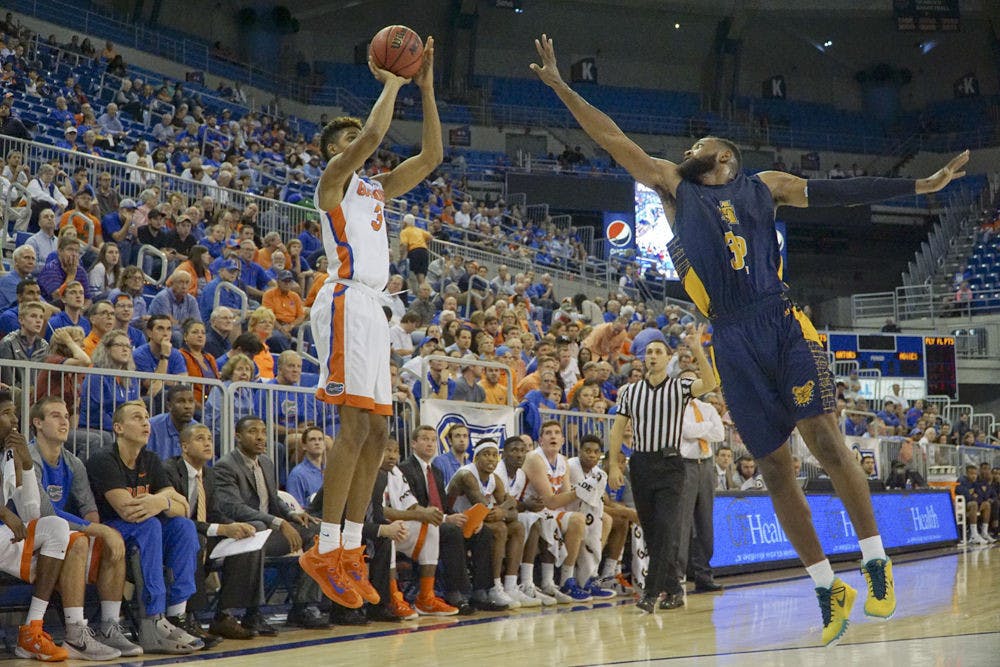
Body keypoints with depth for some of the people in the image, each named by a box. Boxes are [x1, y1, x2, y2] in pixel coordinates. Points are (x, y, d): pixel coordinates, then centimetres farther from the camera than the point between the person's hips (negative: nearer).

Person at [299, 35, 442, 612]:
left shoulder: (376, 189, 24)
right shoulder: (334, 178, 1)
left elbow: (432, 156, 20)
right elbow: (374, 135, -17)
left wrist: (426, 87, 15)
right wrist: (391, 83, -3)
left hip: (373, 308, 9)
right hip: (347, 301, -9)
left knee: (376, 433, 5)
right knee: (356, 425, -16)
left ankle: (351, 548, 7)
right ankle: (325, 550, -15)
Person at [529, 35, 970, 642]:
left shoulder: (764, 185, 15)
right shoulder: (675, 187, 17)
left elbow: (838, 192, 13)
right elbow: (614, 140, 14)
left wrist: (920, 185, 8)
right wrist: (560, 85, 11)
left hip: (783, 324, -2)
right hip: (733, 341, 2)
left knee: (826, 441, -10)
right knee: (775, 466, 2)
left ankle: (876, 563, 4)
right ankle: (828, 589, 11)